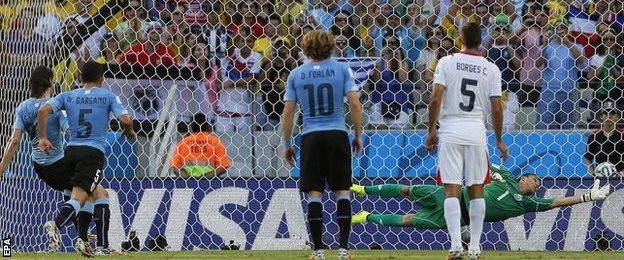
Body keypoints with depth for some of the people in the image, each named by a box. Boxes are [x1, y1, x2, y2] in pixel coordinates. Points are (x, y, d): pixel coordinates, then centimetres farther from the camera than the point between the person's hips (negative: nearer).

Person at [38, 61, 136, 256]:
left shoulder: (67, 96, 13)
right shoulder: (108, 97, 5)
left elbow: (43, 111, -2)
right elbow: (125, 120, -6)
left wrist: (43, 138, 3)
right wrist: (129, 132, 16)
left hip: (71, 150, 5)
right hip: (93, 152, -5)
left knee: (98, 194, 21)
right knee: (79, 196, -14)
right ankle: (56, 223, -42)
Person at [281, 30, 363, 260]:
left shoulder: (296, 74, 5)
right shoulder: (342, 69, 2)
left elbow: (287, 113, 4)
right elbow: (355, 104, -4)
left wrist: (287, 144, 12)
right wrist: (358, 135, 6)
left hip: (310, 137, 0)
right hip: (338, 136, 0)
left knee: (314, 193, 2)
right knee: (342, 191, 5)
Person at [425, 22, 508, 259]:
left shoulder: (447, 62, -2)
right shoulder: (491, 69, 2)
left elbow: (435, 99, -8)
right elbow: (497, 108, 1)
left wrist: (431, 130, 2)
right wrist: (499, 140, 12)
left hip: (450, 131, -1)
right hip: (476, 132, 1)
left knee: (452, 189, -2)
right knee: (476, 189, 9)